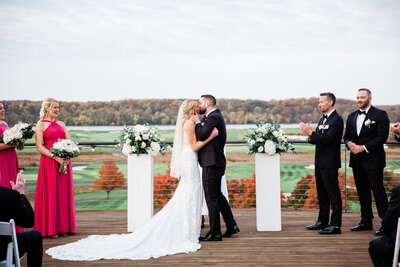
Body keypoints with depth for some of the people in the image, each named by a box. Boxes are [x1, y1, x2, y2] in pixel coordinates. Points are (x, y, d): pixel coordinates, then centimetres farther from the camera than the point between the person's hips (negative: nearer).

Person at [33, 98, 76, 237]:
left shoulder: (61, 124, 16)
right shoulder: (41, 125, 0)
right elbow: (39, 146, -8)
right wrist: (55, 156, -19)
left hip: (64, 162, 5)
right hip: (49, 162, -5)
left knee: (63, 193, 5)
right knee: (50, 193, -4)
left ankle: (63, 227, 11)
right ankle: (50, 228, 2)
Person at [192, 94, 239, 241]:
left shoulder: (213, 117, -15)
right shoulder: (216, 116, 16)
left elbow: (202, 136, -24)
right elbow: (203, 134, 16)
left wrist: (197, 122, -10)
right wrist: (198, 121, 4)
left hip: (211, 164, -10)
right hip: (216, 163, 10)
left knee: (211, 198, -4)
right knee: (217, 195, 18)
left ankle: (215, 233, 1)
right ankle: (231, 226, 24)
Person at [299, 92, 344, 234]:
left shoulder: (337, 120, -12)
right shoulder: (322, 119, 17)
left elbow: (328, 139, -22)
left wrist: (311, 133, -22)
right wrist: (310, 134, -3)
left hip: (330, 163, -9)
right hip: (320, 162, 9)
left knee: (333, 193, -6)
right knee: (322, 192, 16)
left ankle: (335, 225, -3)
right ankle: (322, 221, 26)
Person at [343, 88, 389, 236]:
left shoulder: (380, 115, -5)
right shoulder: (352, 116, 15)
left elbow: (382, 136, -13)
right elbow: (347, 136, 18)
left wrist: (364, 147, -18)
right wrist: (349, 144, -5)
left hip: (373, 159, -6)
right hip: (356, 160, 6)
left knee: (377, 189, -8)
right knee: (362, 191, 11)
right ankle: (366, 221, 19)